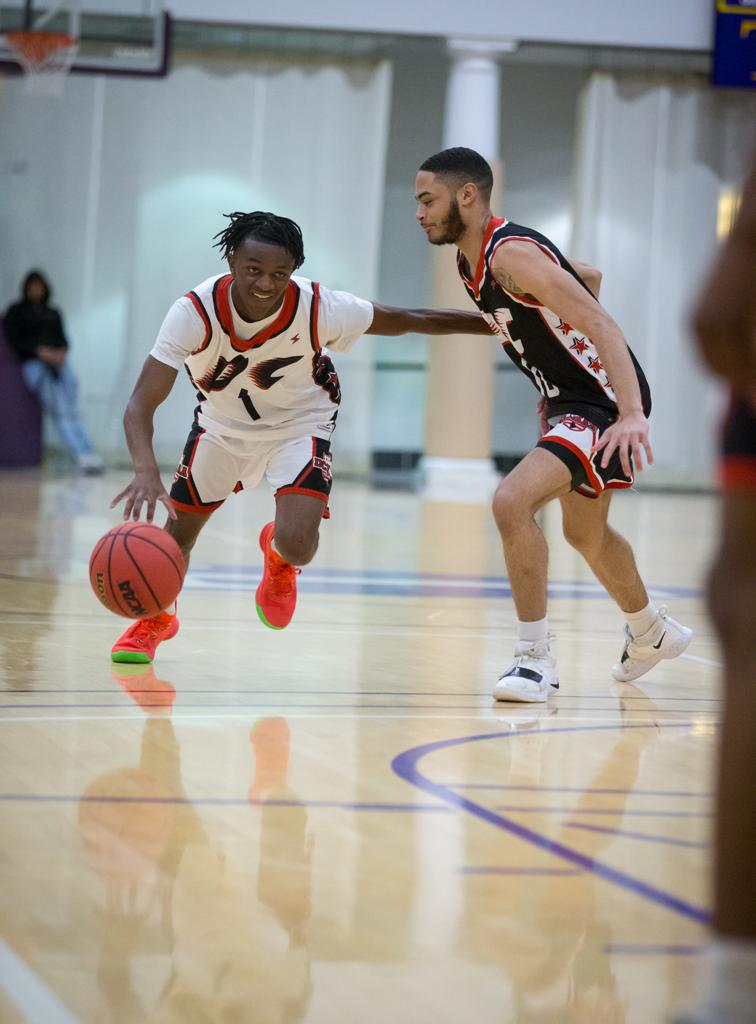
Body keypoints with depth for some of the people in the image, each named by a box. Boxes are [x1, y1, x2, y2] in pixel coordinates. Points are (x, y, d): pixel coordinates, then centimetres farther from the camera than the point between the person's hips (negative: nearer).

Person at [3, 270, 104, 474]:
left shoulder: (53, 314, 29)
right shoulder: (16, 311, 18)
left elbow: (63, 339, 18)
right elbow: (14, 339, 4)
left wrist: (62, 352, -7)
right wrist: (40, 350, -12)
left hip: (58, 360, 3)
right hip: (32, 363, -3)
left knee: (71, 408, -29)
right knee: (58, 407, -32)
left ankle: (89, 456, -45)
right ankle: (83, 455, -45)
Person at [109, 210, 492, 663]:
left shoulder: (319, 309, -33)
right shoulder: (194, 314, -33)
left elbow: (409, 320, -17)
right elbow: (141, 404, -36)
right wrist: (147, 470, -55)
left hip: (299, 424, -1)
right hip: (222, 423, 2)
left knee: (298, 545, -21)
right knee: (177, 529, 11)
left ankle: (278, 559, 21)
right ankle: (158, 618, 45)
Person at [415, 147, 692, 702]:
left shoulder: (512, 254, -23)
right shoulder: (472, 262, 5)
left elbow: (603, 326, -30)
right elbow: (587, 278, 21)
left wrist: (632, 416, -41)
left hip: (606, 404, -11)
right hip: (570, 399, 11)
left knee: (512, 501, -25)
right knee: (586, 534, 26)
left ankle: (536, 657, -14)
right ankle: (653, 632, 51)